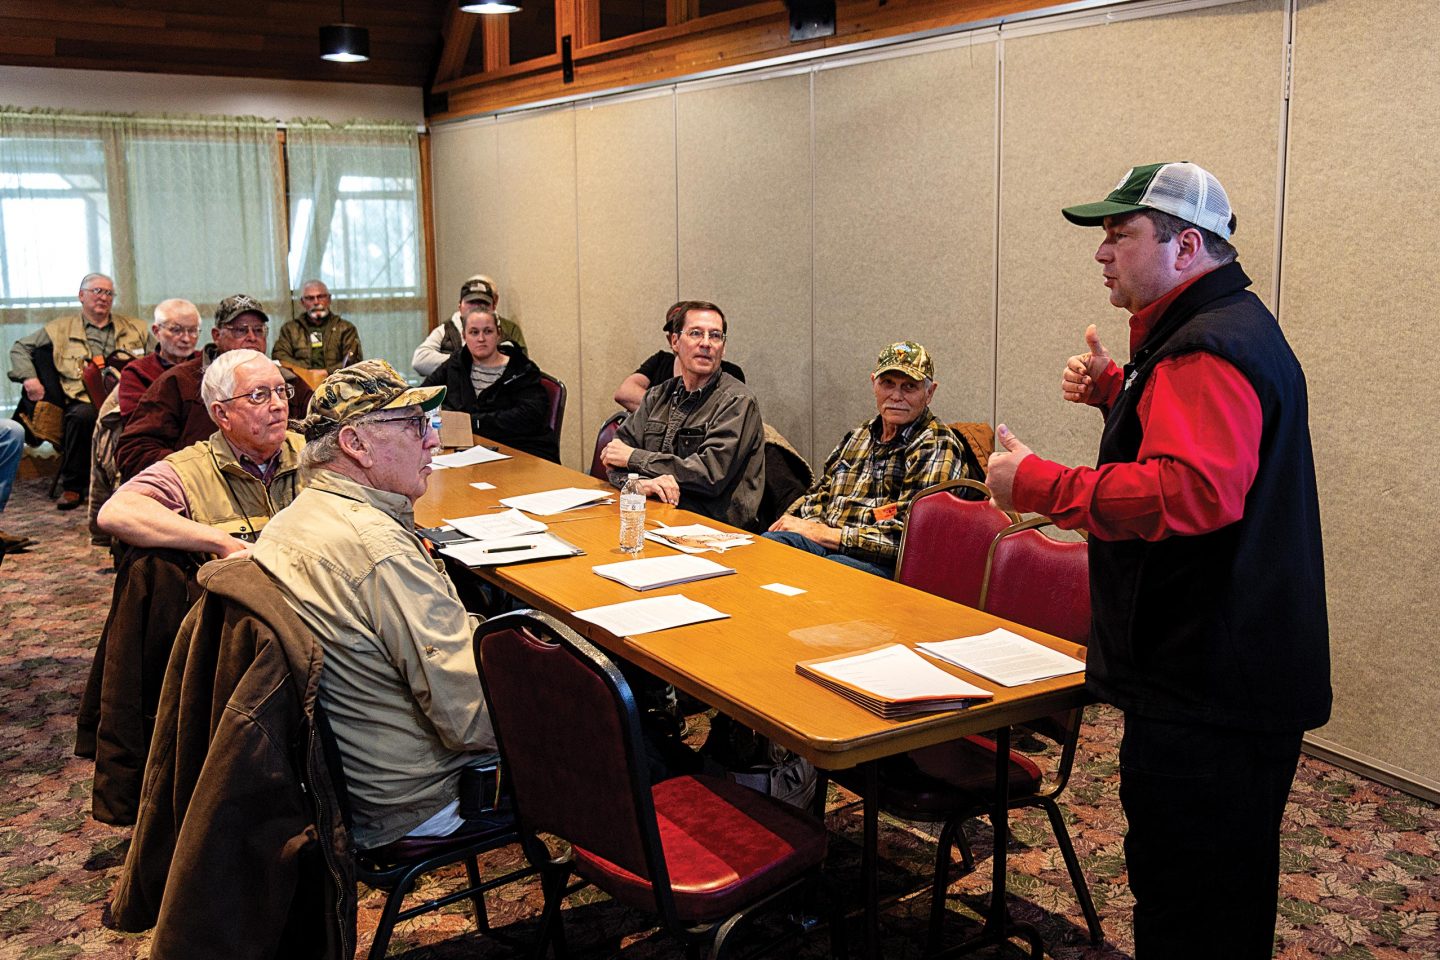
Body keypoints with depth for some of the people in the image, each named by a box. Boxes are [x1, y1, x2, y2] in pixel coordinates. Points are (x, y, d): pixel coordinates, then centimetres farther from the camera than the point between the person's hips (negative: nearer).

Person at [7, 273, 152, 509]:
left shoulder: (134, 328, 26)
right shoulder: (61, 328, 20)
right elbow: (20, 348, 21)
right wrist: (29, 378, 2)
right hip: (84, 399, -1)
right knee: (82, 416, -38)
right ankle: (72, 487, -22)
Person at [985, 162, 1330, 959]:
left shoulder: (1207, 350, -20)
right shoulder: (1235, 327, 17)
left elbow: (1192, 491, -35)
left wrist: (1037, 484, -28)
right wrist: (1115, 391, 16)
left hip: (1207, 689, -11)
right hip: (1236, 675, 11)